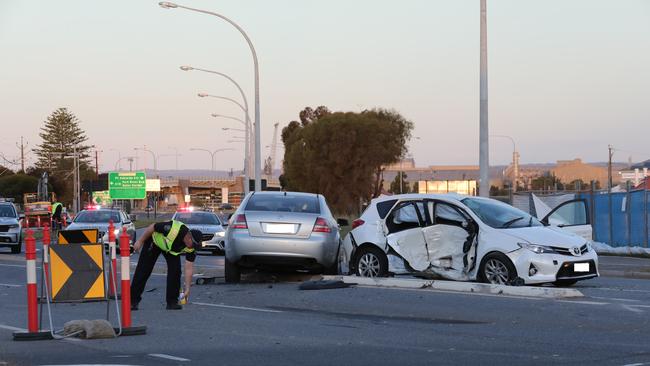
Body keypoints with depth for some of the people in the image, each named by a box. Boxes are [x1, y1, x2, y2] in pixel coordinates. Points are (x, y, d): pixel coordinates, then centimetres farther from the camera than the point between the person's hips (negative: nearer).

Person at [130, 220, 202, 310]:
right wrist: (140, 241, -16)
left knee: (175, 270, -13)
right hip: (155, 241, -3)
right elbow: (152, 227, -26)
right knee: (143, 270, -4)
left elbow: (189, 268, -20)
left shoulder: (191, 248, -26)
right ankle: (133, 301, 4)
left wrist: (187, 289, -21)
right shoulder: (173, 229, -42)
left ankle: (172, 302, -2)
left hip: (172, 249, 4)